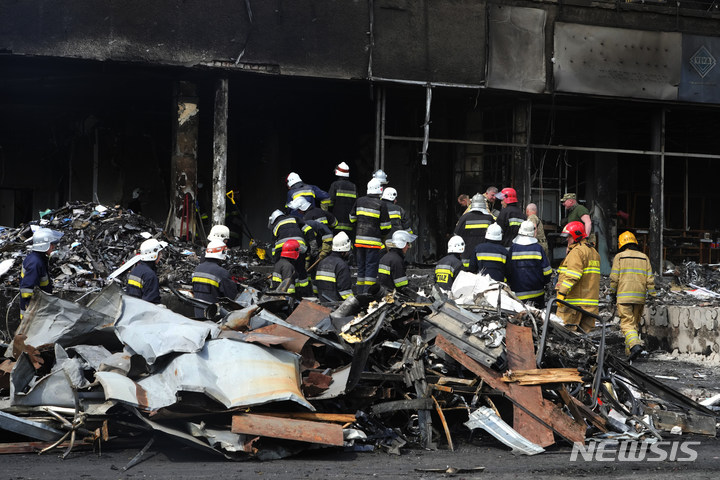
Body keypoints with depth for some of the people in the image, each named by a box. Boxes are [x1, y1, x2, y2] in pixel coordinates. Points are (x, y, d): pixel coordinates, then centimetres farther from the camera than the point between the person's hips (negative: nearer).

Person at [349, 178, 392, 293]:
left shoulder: (360, 201, 6)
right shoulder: (381, 204, -8)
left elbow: (352, 218, 15)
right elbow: (385, 225, -7)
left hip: (359, 239, 5)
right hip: (373, 240, -5)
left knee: (361, 265, 12)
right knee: (371, 266, -4)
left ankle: (360, 292, 15)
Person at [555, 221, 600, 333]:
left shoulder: (577, 251, -10)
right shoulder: (593, 251, 22)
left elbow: (572, 276, -20)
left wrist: (562, 292, -21)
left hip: (574, 302, -9)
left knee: (566, 331, -9)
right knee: (585, 332, 8)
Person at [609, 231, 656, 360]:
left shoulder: (619, 257, 1)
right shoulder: (644, 257, 11)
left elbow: (614, 278, -3)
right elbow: (650, 279, 6)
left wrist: (612, 293, 8)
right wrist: (652, 295, 9)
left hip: (624, 296, -4)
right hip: (640, 297, 4)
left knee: (627, 324, -7)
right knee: (634, 323, 13)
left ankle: (635, 345, -30)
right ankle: (629, 352, 13)